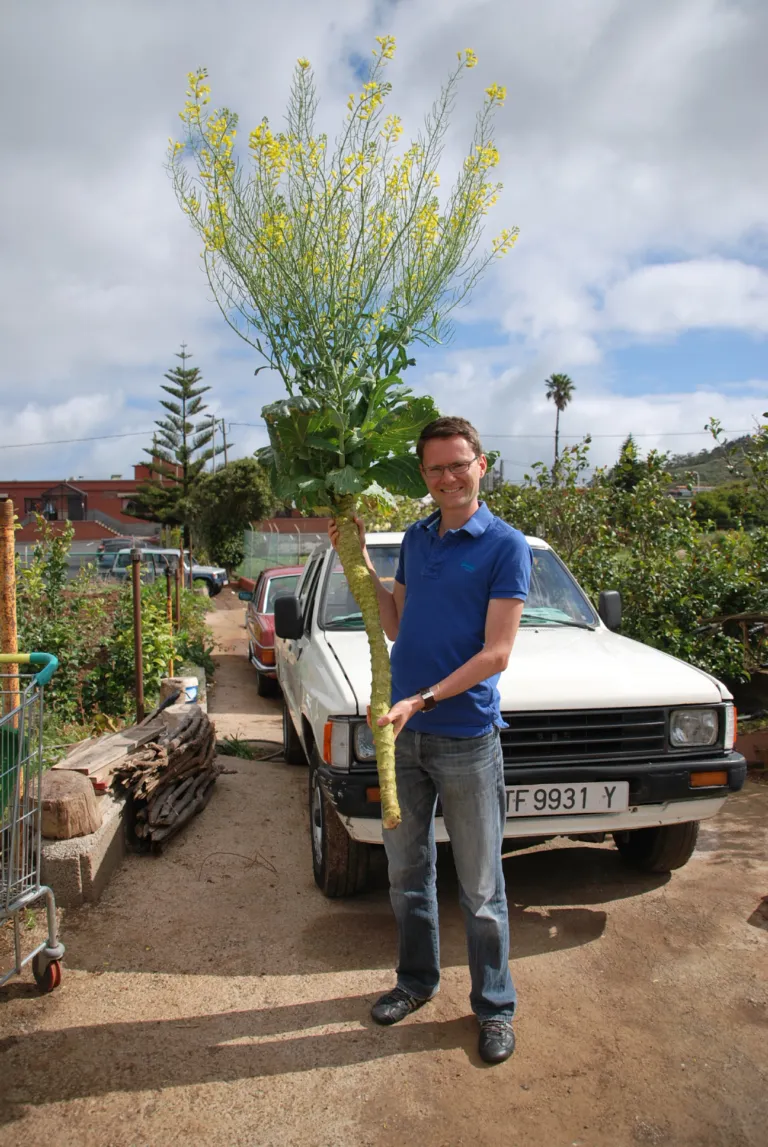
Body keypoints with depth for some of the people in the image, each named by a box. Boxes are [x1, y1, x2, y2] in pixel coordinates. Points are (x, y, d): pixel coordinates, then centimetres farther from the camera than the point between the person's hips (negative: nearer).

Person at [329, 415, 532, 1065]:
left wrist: (421, 701, -21)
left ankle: (495, 1006, 29)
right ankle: (417, 980, 40)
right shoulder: (415, 539, 9)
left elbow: (496, 654, -14)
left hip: (467, 741, -5)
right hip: (403, 736, 6)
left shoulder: (506, 546, -10)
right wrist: (361, 564, 2)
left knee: (480, 888, 9)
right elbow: (395, 627, 11)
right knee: (407, 872, 19)